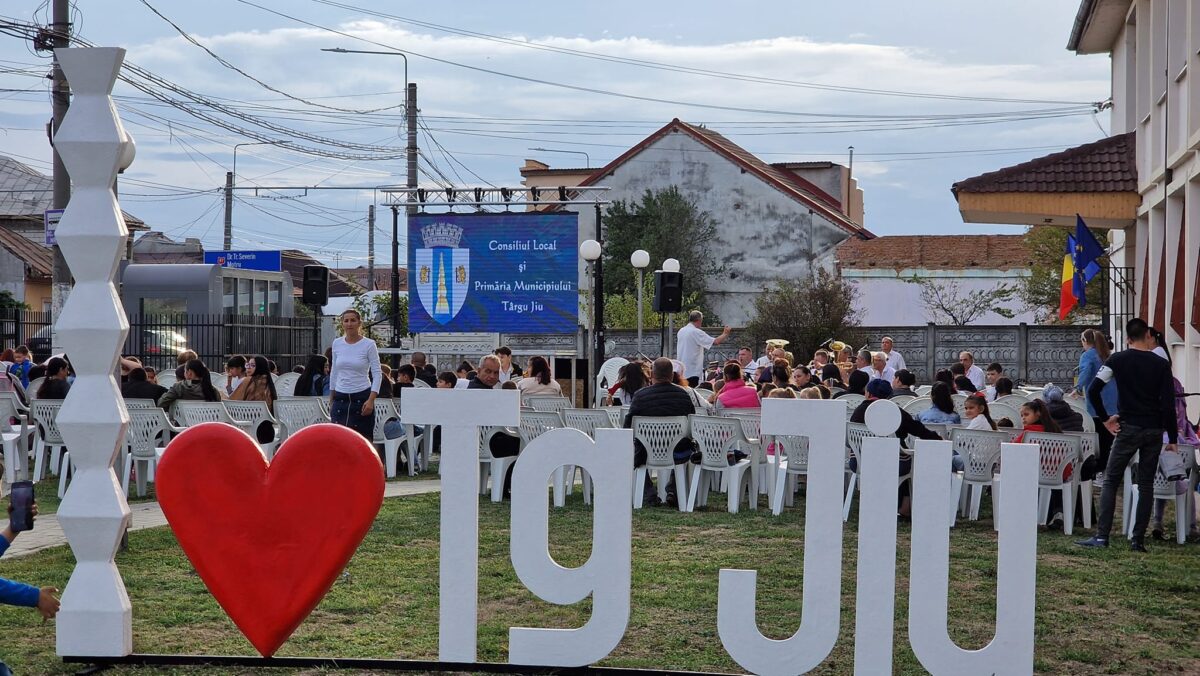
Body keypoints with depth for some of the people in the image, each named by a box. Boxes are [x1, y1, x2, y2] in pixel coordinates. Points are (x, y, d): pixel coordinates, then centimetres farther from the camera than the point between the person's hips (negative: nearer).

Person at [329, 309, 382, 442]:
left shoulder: (369, 344, -6)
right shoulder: (337, 343, 6)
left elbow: (377, 374, -7)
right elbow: (334, 372, 14)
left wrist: (371, 400, -17)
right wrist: (331, 400, 14)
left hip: (362, 397, -3)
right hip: (340, 399, 3)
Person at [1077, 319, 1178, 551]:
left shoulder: (1117, 360, -1)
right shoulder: (1161, 365, 1)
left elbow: (1093, 390, -9)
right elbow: (1169, 404, -2)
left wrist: (1105, 418, 1)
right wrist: (1172, 438, 3)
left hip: (1128, 428, -1)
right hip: (1154, 430, 1)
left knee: (1111, 481, 4)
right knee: (1146, 485, 7)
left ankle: (1102, 535, -6)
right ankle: (1138, 539, 5)